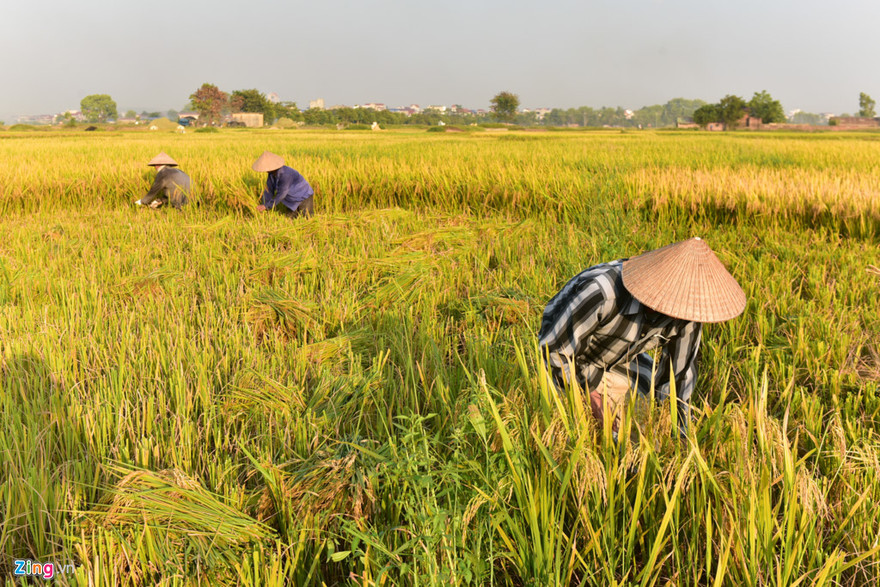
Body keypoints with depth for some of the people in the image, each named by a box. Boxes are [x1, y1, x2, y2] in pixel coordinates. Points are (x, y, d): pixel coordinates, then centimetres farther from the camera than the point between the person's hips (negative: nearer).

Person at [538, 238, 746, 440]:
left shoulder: (687, 307, -22)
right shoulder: (602, 292, -41)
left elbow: (679, 372, -10)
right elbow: (554, 348, -29)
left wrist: (680, 435, -7)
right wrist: (592, 394, -28)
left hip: (617, 361, 6)